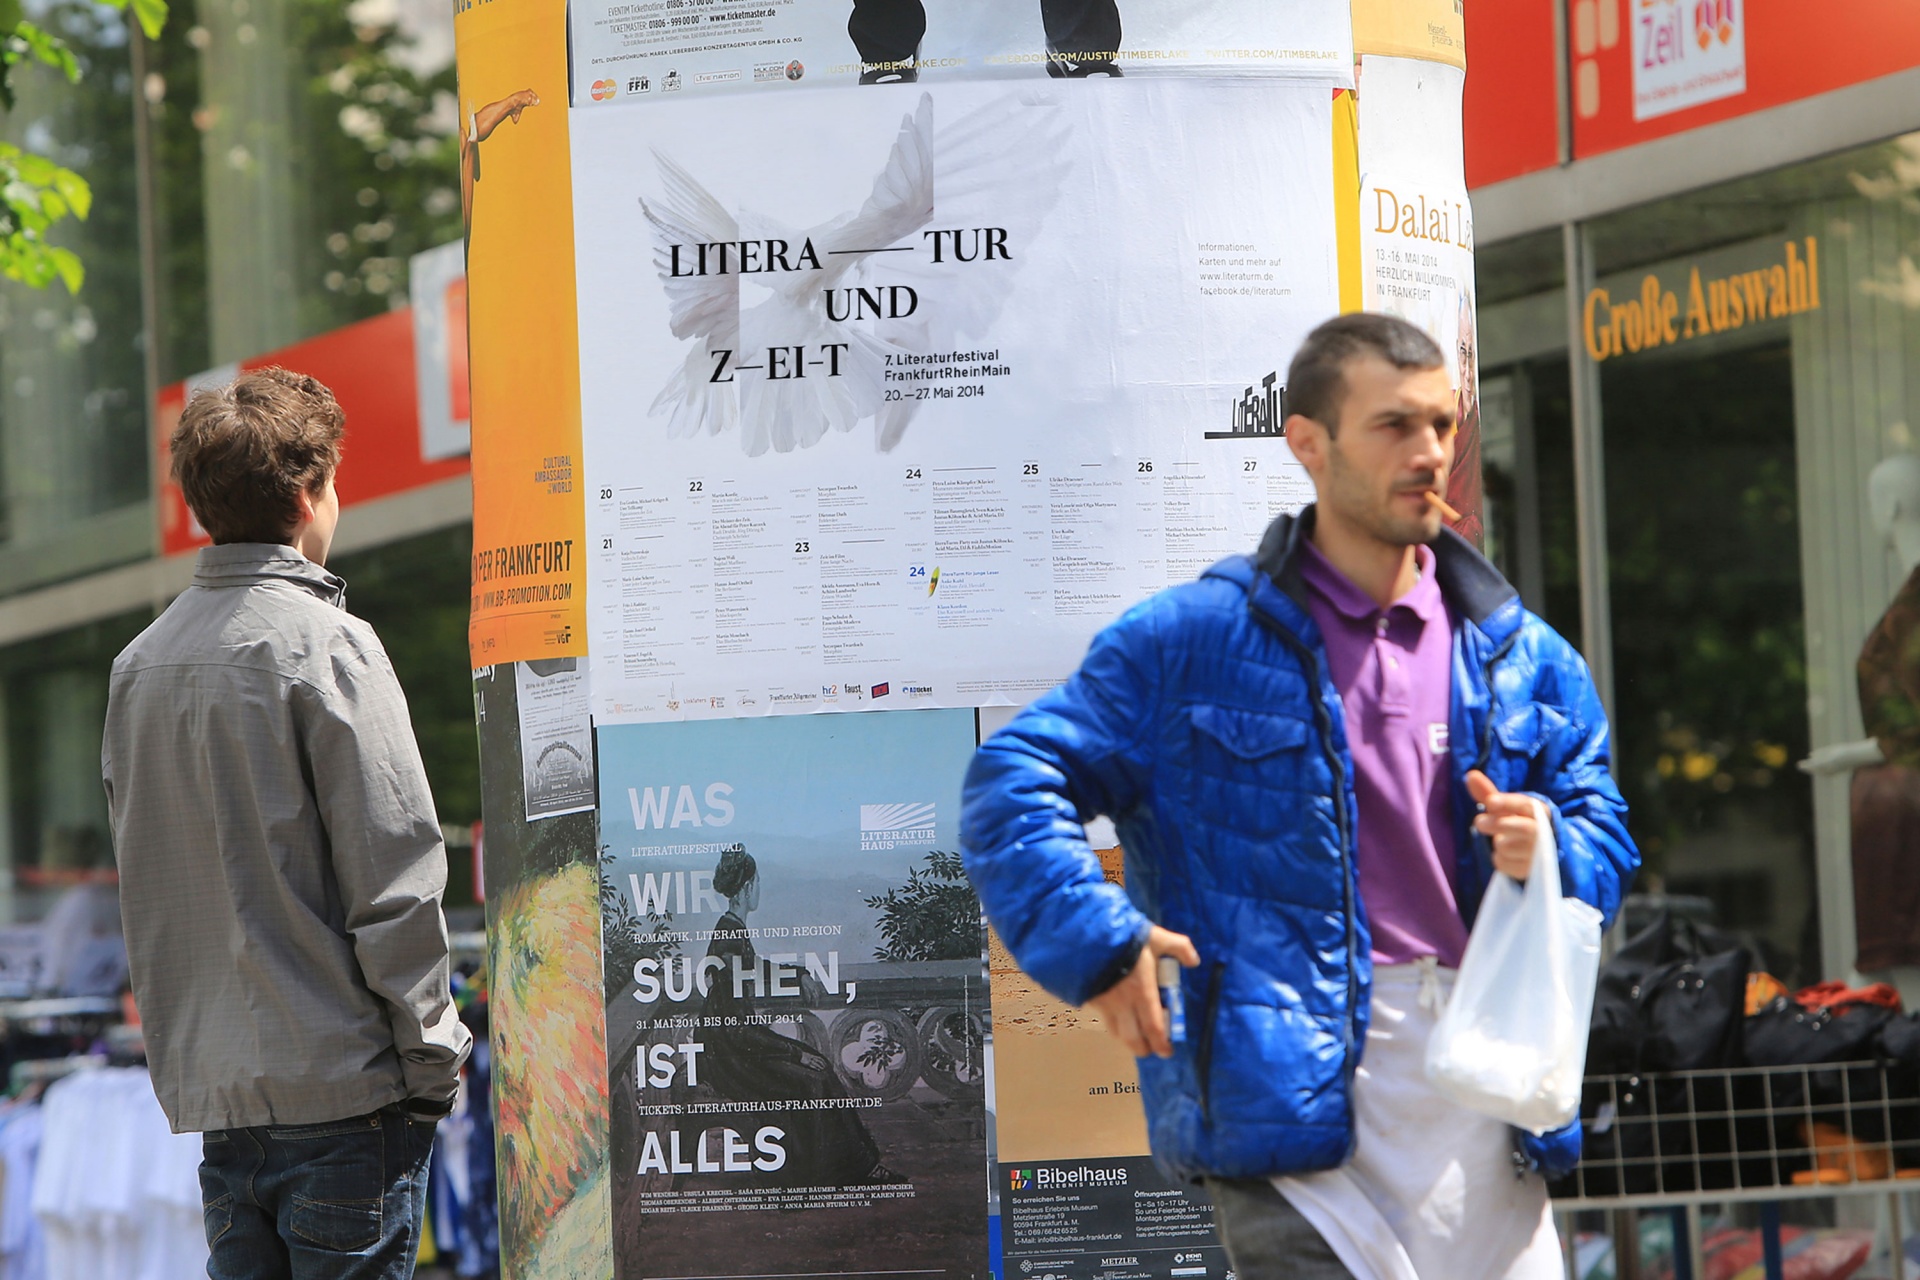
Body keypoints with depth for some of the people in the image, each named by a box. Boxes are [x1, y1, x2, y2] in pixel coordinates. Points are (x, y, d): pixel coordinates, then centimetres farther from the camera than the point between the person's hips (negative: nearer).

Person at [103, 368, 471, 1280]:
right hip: (341, 1092, -7)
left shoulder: (139, 664, 11)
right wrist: (430, 1058, -6)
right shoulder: (325, 646, -11)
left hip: (210, 1093, 7)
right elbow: (394, 874, -13)